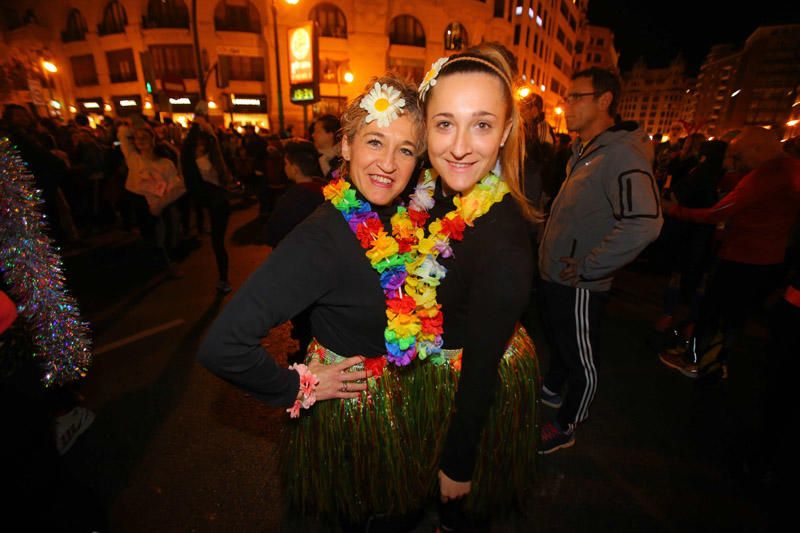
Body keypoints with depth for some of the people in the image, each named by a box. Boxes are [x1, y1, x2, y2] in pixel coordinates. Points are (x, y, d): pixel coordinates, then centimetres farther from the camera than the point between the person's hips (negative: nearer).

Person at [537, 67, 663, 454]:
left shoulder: (621, 153, -20)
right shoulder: (584, 151, 10)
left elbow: (644, 224, -35)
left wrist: (586, 270, -26)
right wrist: (553, 256, 13)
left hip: (578, 286, -9)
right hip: (555, 274, 9)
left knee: (581, 360, 11)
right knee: (558, 342, 27)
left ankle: (565, 426, 32)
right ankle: (550, 391, 51)